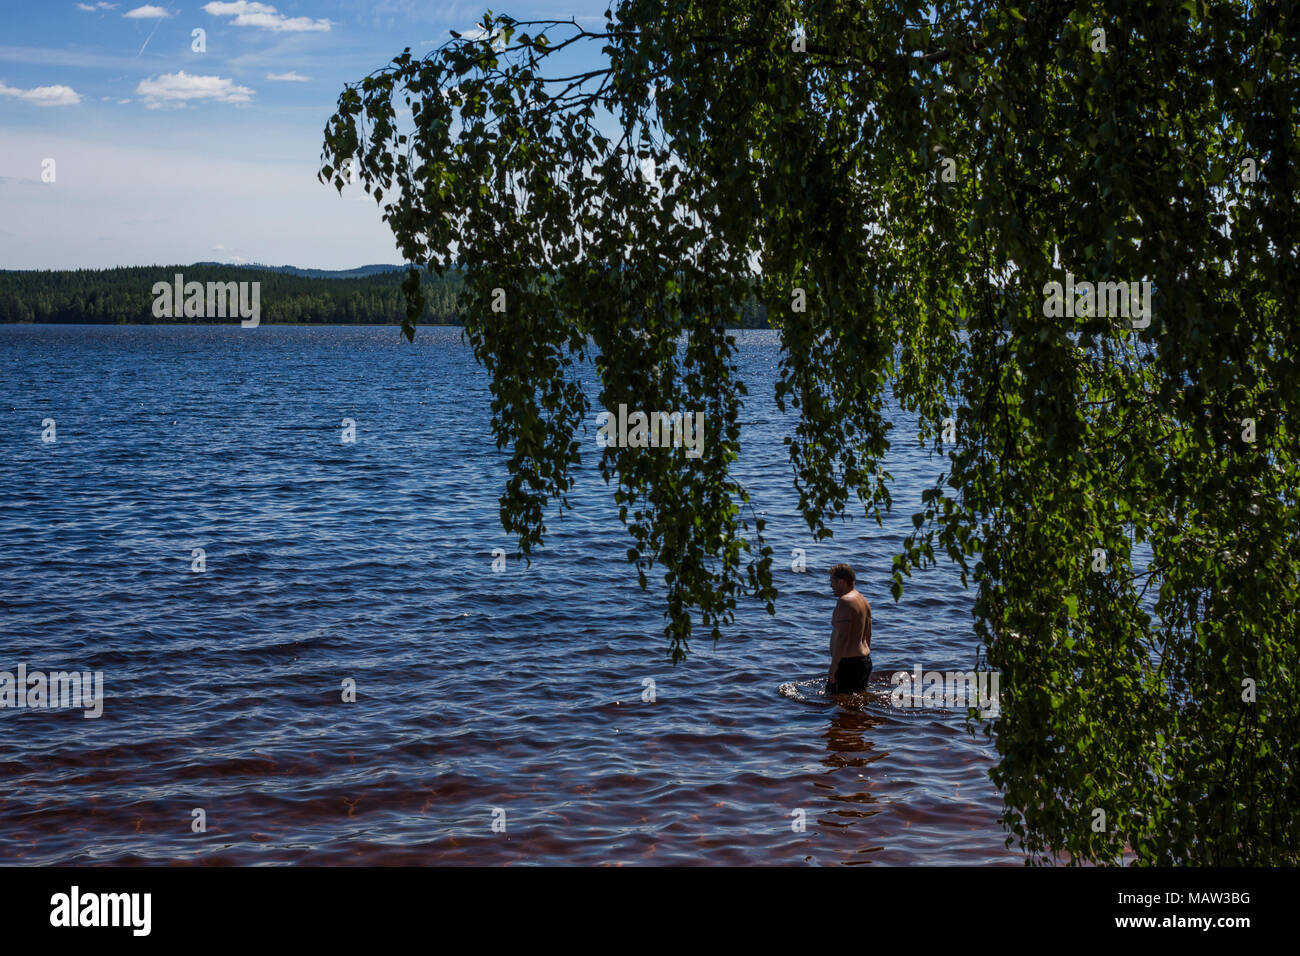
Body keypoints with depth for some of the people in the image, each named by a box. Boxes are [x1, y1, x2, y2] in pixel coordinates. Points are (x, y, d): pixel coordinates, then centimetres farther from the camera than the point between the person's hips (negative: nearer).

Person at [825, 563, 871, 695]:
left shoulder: (845, 601, -15)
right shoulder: (863, 601, 16)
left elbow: (843, 637, -23)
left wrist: (833, 667, -21)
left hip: (848, 663, -10)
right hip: (865, 661, 10)